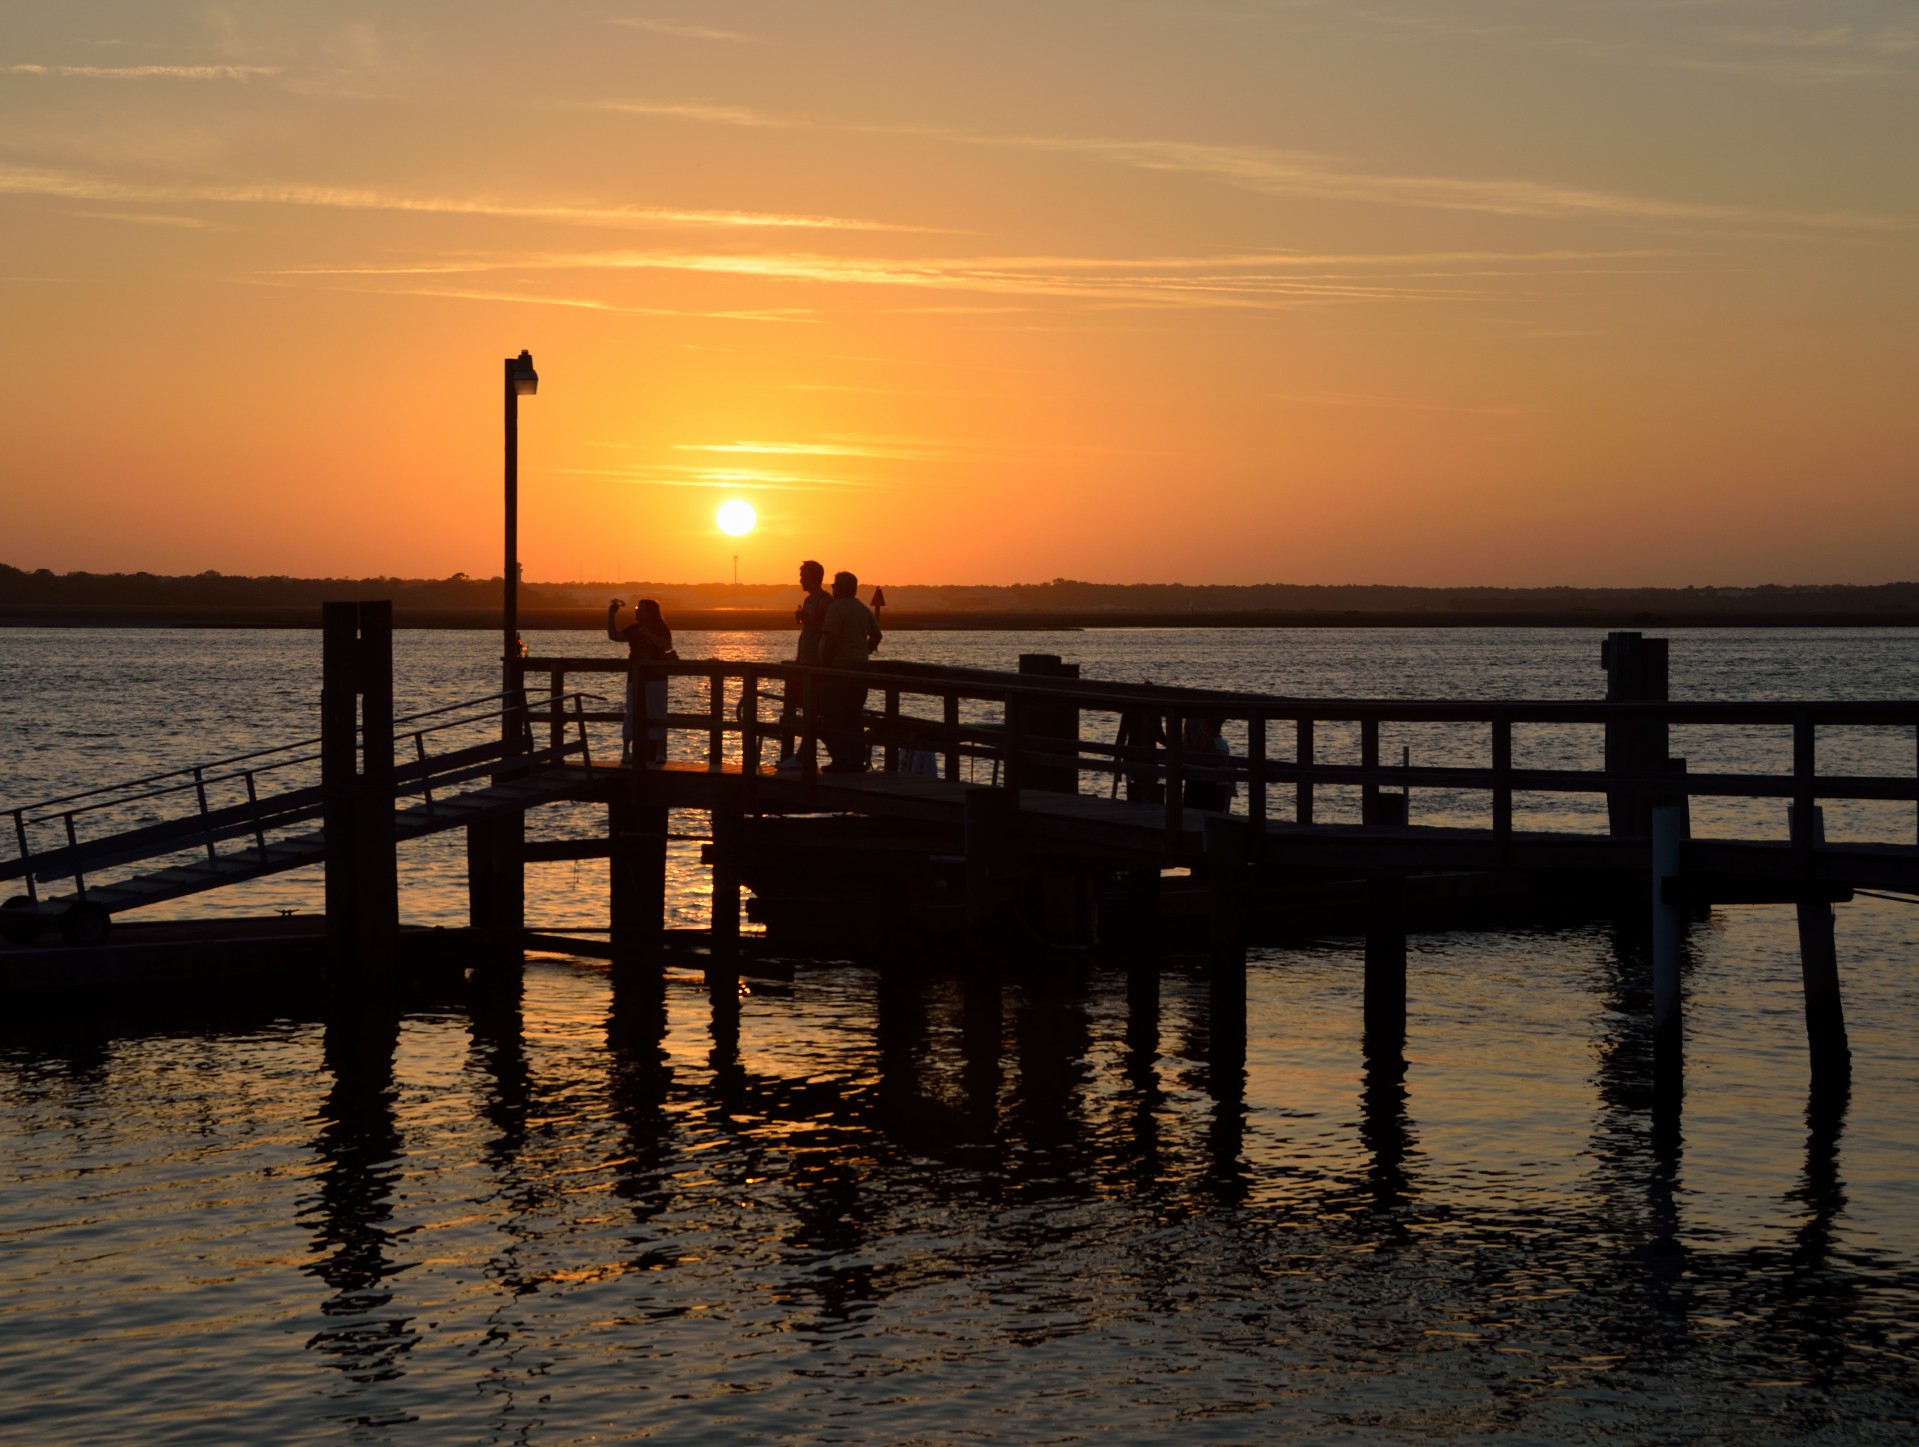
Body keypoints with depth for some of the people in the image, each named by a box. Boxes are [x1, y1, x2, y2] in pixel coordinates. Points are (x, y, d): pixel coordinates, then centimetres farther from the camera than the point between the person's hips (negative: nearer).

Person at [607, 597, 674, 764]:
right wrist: (611, 615, -5)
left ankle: (659, 754, 1)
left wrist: (648, 634, -22)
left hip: (656, 678, -3)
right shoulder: (634, 629, 10)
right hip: (635, 678, 3)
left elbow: (666, 645, -17)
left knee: (657, 716, -2)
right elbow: (614, 635, 2)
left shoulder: (661, 630, 0)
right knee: (632, 715, -1)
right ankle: (626, 752, 0)